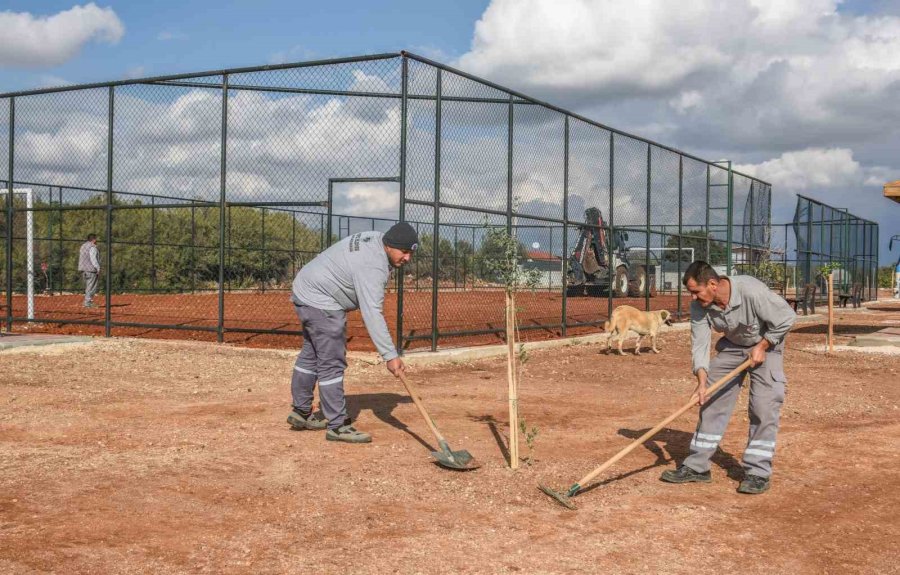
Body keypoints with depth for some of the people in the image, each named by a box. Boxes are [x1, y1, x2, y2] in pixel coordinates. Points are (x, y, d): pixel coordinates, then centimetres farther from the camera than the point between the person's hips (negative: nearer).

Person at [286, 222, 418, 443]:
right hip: (320, 302, -11)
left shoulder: (376, 238, -1)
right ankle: (337, 426, -3)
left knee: (311, 355, 20)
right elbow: (372, 314, -37)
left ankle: (300, 413, 33)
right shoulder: (372, 267, -30)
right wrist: (390, 355, -40)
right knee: (332, 364, -8)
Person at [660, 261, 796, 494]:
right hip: (731, 346, 5)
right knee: (712, 401, 2)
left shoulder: (752, 291, -36)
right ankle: (697, 467, 9)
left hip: (766, 345, -5)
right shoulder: (699, 305, -20)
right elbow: (699, 344, -18)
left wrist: (762, 346, -19)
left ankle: (758, 473, -5)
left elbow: (787, 317, -23)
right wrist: (702, 383, -29)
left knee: (764, 406, -13)